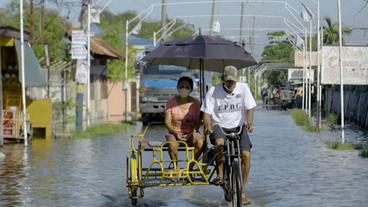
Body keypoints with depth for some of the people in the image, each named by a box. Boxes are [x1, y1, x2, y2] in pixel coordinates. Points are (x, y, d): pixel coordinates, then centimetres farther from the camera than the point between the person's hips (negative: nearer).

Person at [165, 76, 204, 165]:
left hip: (191, 133, 1)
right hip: (175, 132, -1)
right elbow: (167, 122, -1)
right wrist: (176, 133, -18)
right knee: (172, 144, -35)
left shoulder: (195, 103, 5)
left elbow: (197, 122, 3)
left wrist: (192, 133, -17)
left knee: (200, 143, -31)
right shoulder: (171, 102, 2)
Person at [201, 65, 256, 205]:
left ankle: (242, 191, -4)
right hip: (219, 126, -2)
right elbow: (207, 112, -6)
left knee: (246, 154, -16)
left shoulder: (243, 88, -1)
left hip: (238, 126, 2)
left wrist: (249, 123, -23)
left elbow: (249, 108, -4)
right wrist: (208, 126, -25)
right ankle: (220, 175, -16)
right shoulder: (213, 91, -5)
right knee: (219, 143, -36)